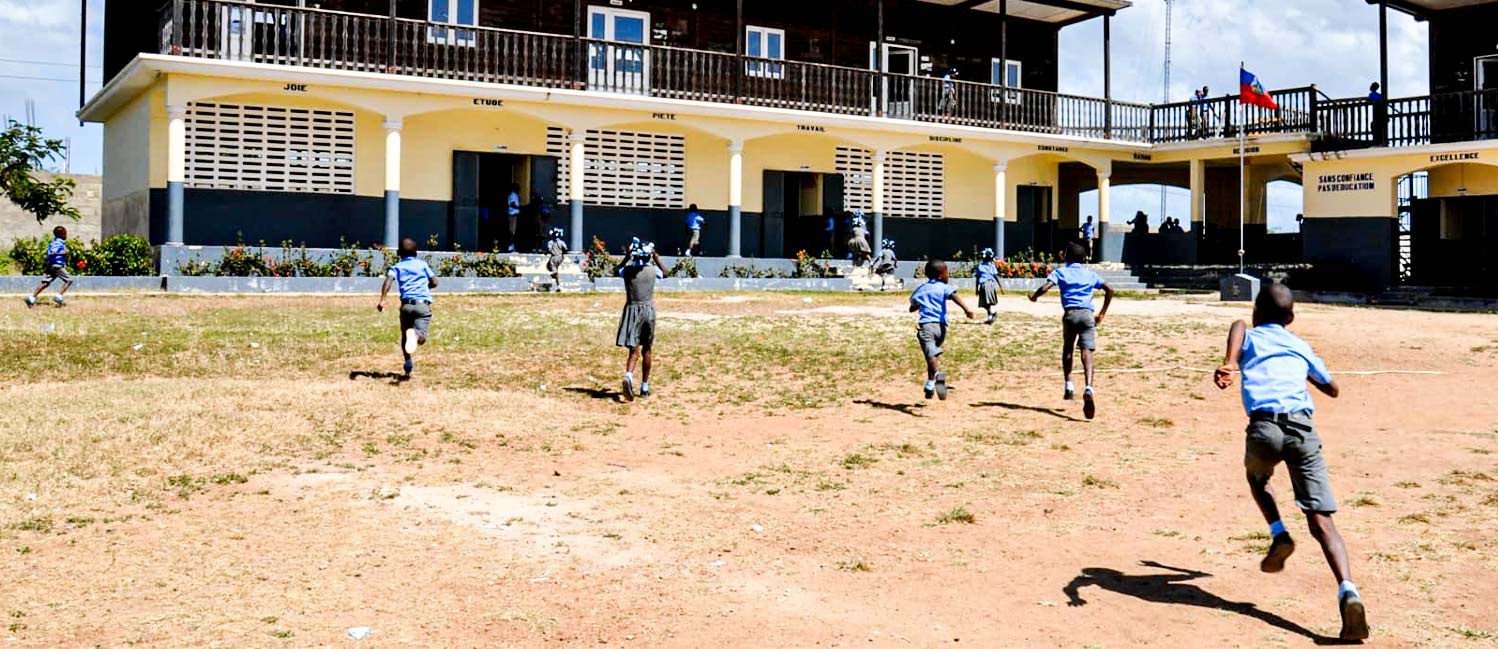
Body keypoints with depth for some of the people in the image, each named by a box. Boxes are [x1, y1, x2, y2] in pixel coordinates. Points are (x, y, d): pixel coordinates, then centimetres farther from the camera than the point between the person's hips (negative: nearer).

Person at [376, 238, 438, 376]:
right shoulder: (422, 264, 16)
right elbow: (434, 283, 14)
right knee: (421, 337, -15)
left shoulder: (397, 267, 13)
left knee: (404, 335, 24)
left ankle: (408, 364, 27)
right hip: (423, 304, -1)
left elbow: (388, 280, -8)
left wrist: (382, 300, -17)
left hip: (406, 304, 1)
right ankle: (415, 335, -50)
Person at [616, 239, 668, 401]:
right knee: (646, 349, 14)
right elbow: (665, 274, 20)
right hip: (649, 310, 1)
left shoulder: (627, 270, -4)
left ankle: (629, 376, -35)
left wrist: (626, 258, 20)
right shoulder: (653, 270, -3)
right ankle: (644, 387, 20)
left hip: (632, 310, 0)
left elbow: (615, 271, 19)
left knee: (634, 350, -5)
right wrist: (657, 258, 23)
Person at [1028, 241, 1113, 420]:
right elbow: (1109, 289, 17)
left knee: (1067, 349, 22)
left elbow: (1045, 287, -6)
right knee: (1087, 352, -9)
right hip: (1087, 314, 1)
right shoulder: (1090, 274, 19)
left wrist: (1033, 296, 15)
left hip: (1070, 314, -1)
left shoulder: (1060, 272, 10)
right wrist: (1103, 313, 22)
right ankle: (1089, 388, -30)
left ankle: (1069, 386, 16)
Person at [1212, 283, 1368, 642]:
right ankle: (1348, 591, -24)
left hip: (1265, 426, -1)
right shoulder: (1301, 346, 27)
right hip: (1303, 428, 2)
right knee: (1321, 521, -3)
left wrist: (1229, 363, -26)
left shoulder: (1249, 338, 19)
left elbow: (1239, 324, -9)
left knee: (1256, 475, 35)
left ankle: (1279, 535, 14)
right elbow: (1333, 389, 40)